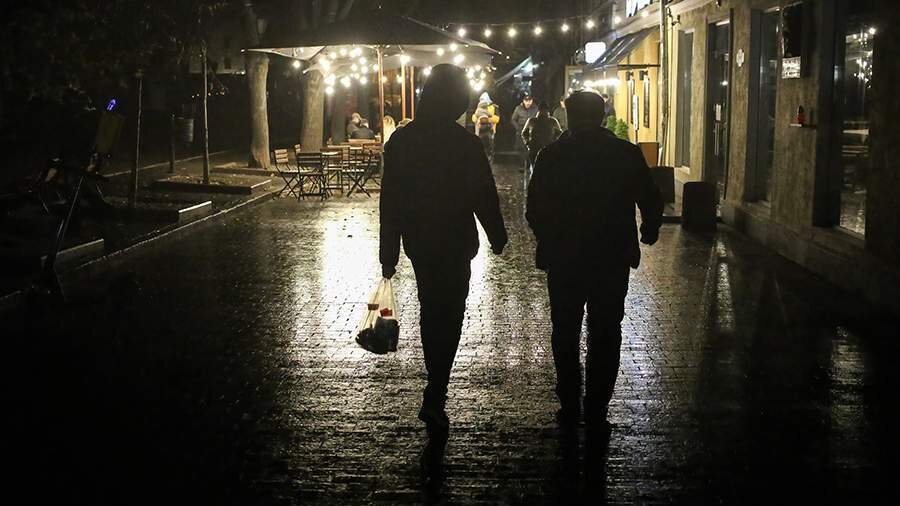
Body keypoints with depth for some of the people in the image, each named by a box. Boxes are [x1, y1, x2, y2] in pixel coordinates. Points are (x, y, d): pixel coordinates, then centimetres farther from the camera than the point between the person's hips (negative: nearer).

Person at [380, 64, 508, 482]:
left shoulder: (400, 140, -3)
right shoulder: (466, 144, -16)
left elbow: (390, 199, 0)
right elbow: (484, 197, -9)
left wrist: (388, 252, 6)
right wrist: (497, 236, 8)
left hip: (417, 242, 4)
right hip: (455, 244, -4)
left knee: (431, 311, 21)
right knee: (447, 320, 3)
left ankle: (435, 398, 39)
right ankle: (434, 406, -5)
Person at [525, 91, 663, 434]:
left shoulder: (551, 156, -6)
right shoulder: (627, 154, -5)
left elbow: (534, 211, -5)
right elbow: (651, 202, 0)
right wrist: (648, 232, 19)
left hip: (563, 260, 0)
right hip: (613, 260, 0)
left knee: (566, 334, 14)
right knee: (605, 335, 9)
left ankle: (570, 407, 18)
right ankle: (597, 411, 9)